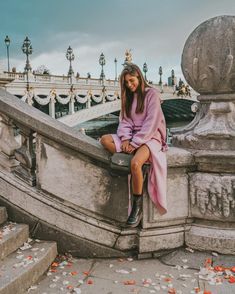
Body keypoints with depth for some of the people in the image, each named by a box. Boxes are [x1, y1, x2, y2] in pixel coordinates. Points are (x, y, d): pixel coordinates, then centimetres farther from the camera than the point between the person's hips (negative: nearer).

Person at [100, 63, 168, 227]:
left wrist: (134, 143, -19)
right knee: (105, 140, -16)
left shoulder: (152, 94, -5)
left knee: (135, 163, -35)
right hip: (132, 137, 7)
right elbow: (125, 120, 8)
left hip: (150, 137, -7)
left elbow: (151, 123, -14)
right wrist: (125, 139, -12)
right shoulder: (128, 97, 16)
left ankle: (138, 208, -21)